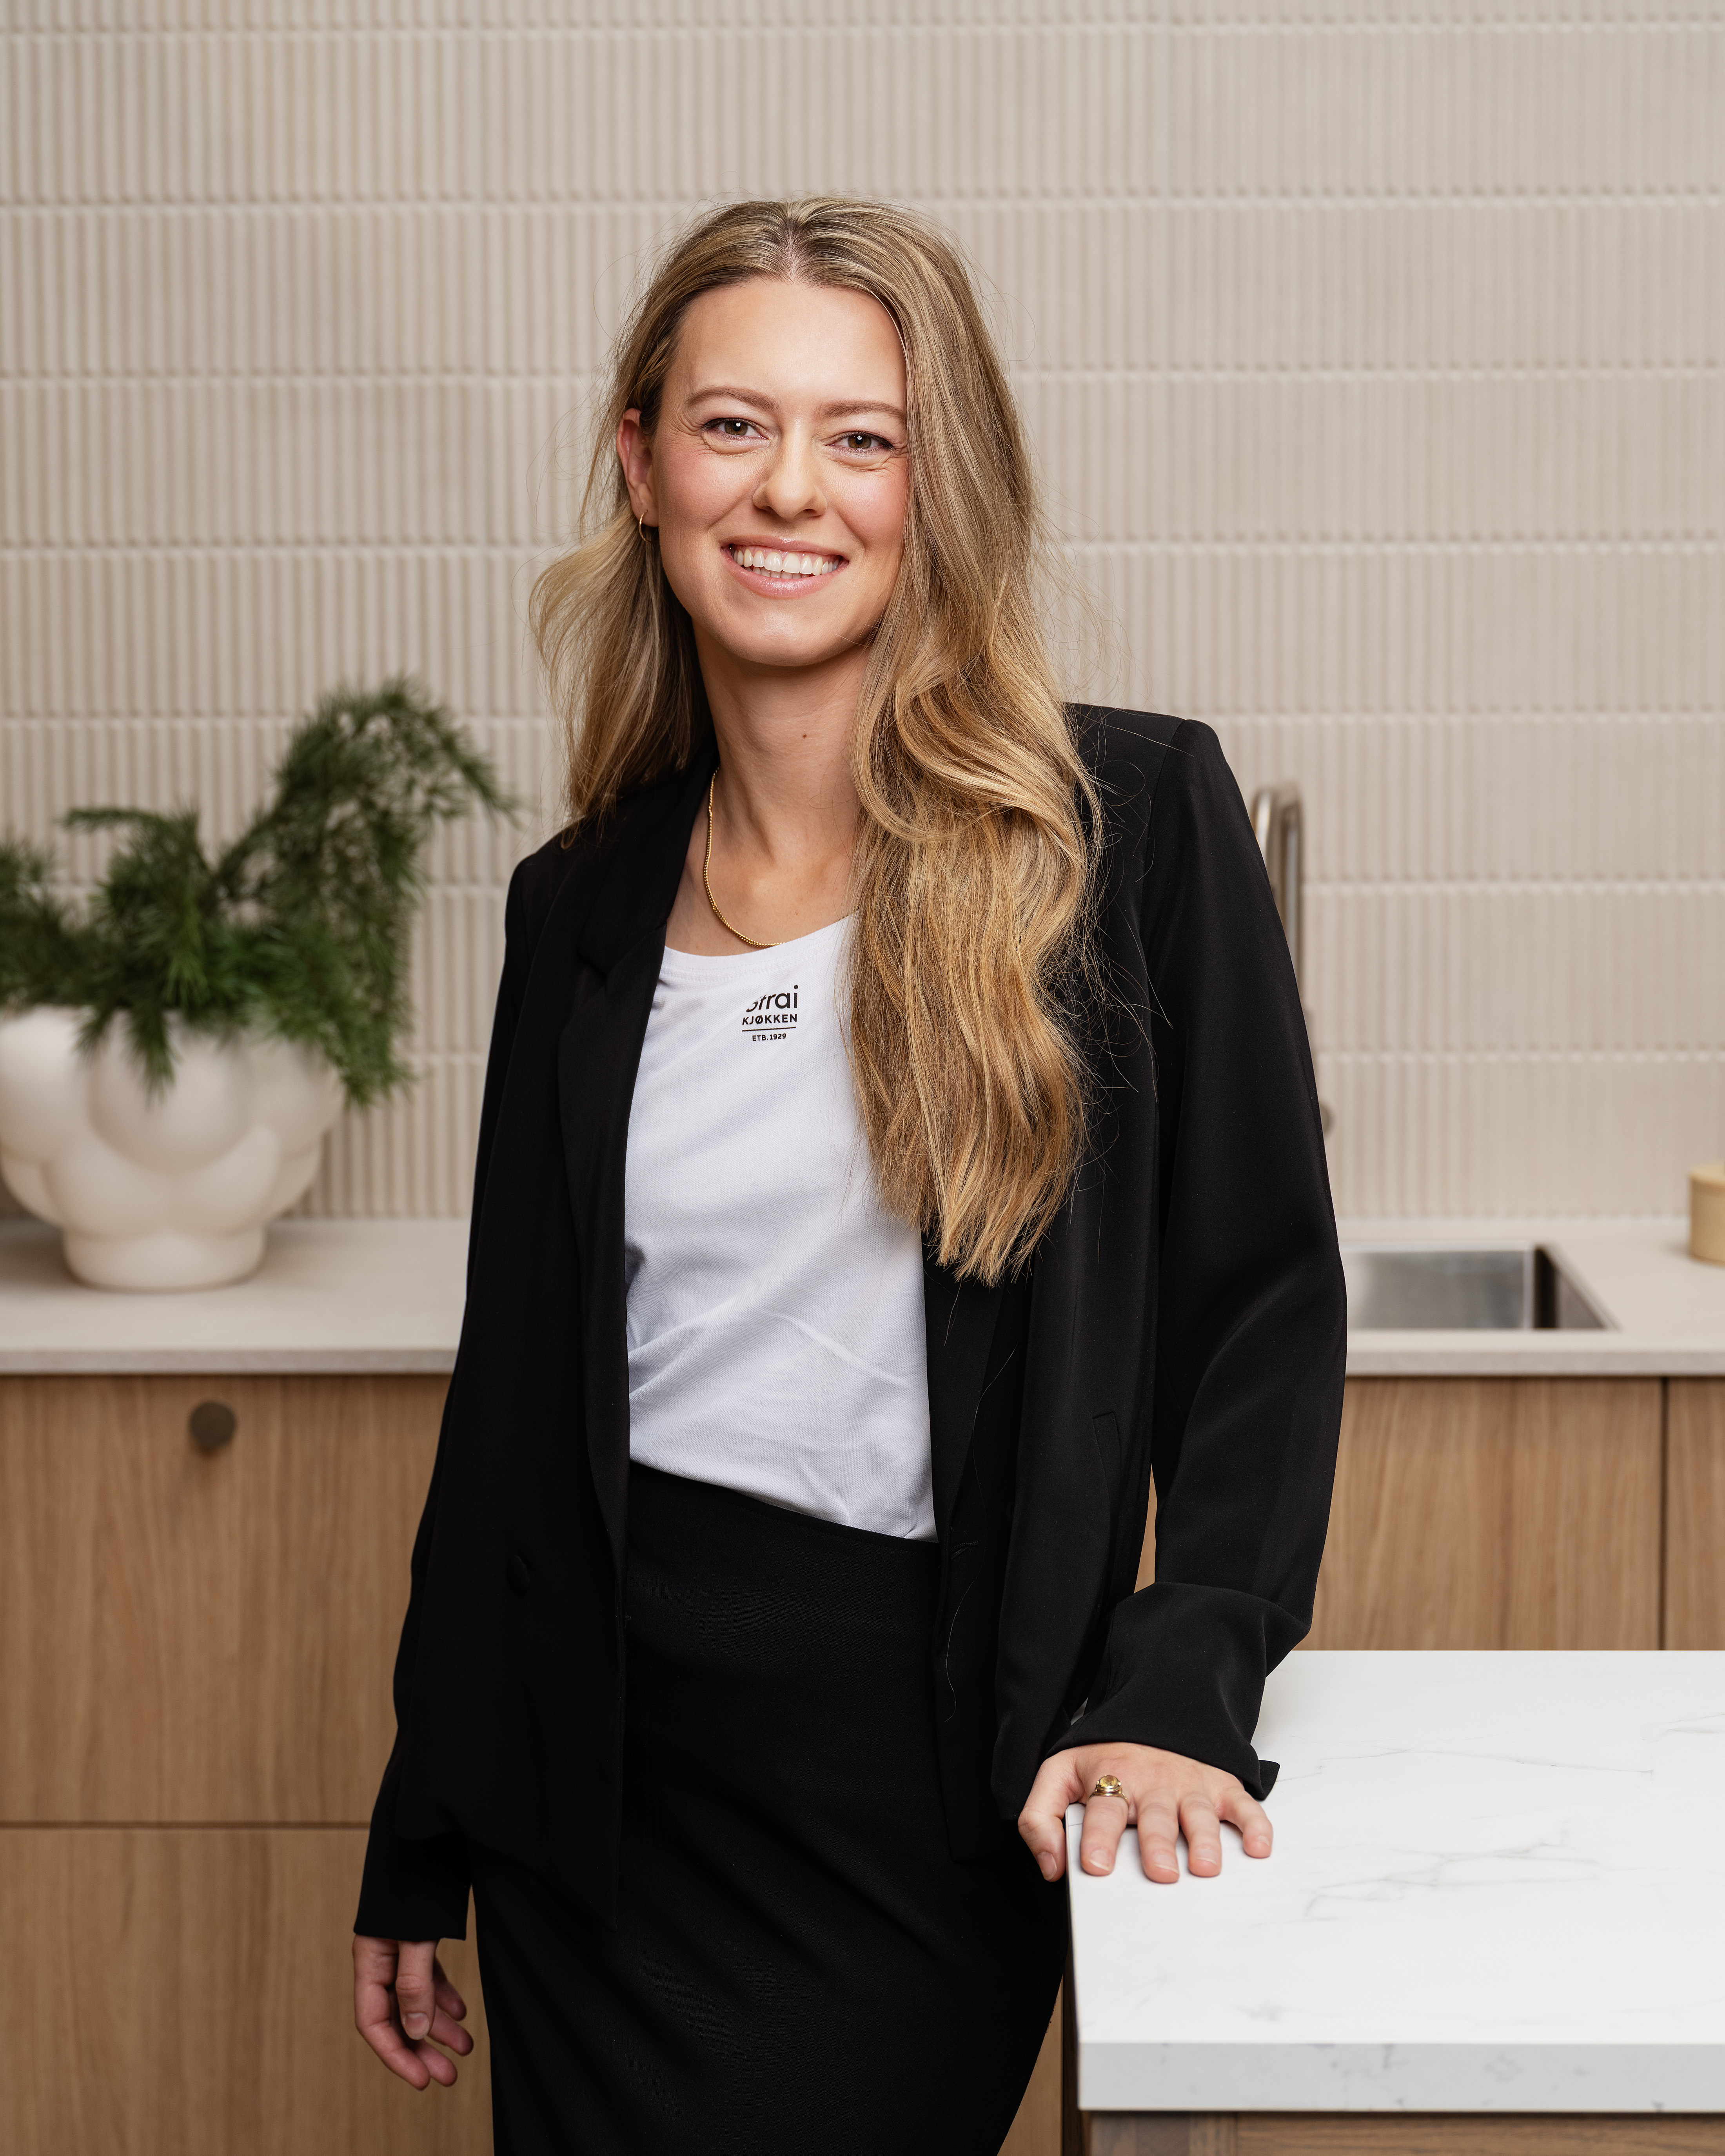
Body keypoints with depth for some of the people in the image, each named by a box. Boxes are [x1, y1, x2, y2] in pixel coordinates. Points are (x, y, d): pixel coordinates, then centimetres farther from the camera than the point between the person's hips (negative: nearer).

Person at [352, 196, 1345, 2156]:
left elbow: (1262, 1300, -6)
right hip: (599, 1758, 4)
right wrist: (414, 1847, 13)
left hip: (927, 1773, -3)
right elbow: (510, 1396, 10)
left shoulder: (1130, 819, -6)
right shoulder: (583, 905, 5)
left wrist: (1180, 1694, -18)